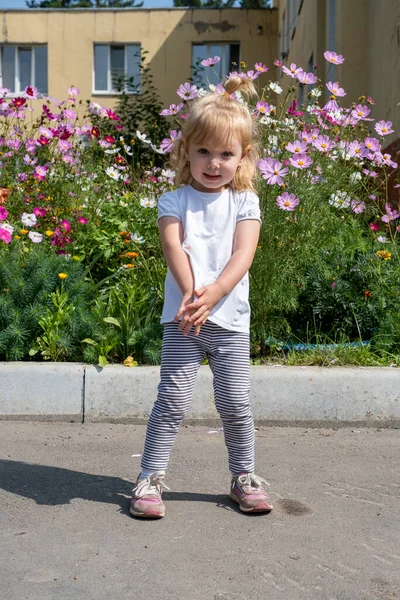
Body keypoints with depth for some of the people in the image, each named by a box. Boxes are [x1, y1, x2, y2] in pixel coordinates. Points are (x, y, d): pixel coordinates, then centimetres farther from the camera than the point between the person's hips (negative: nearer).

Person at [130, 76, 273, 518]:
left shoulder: (244, 202, 5)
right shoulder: (174, 201, 4)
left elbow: (243, 254, -7)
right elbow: (174, 247, -11)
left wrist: (213, 293, -23)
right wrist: (191, 293, -28)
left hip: (230, 318, 1)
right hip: (182, 316, -1)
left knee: (235, 403, 6)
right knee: (173, 399, -1)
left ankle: (244, 476, 24)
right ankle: (151, 477, 11)